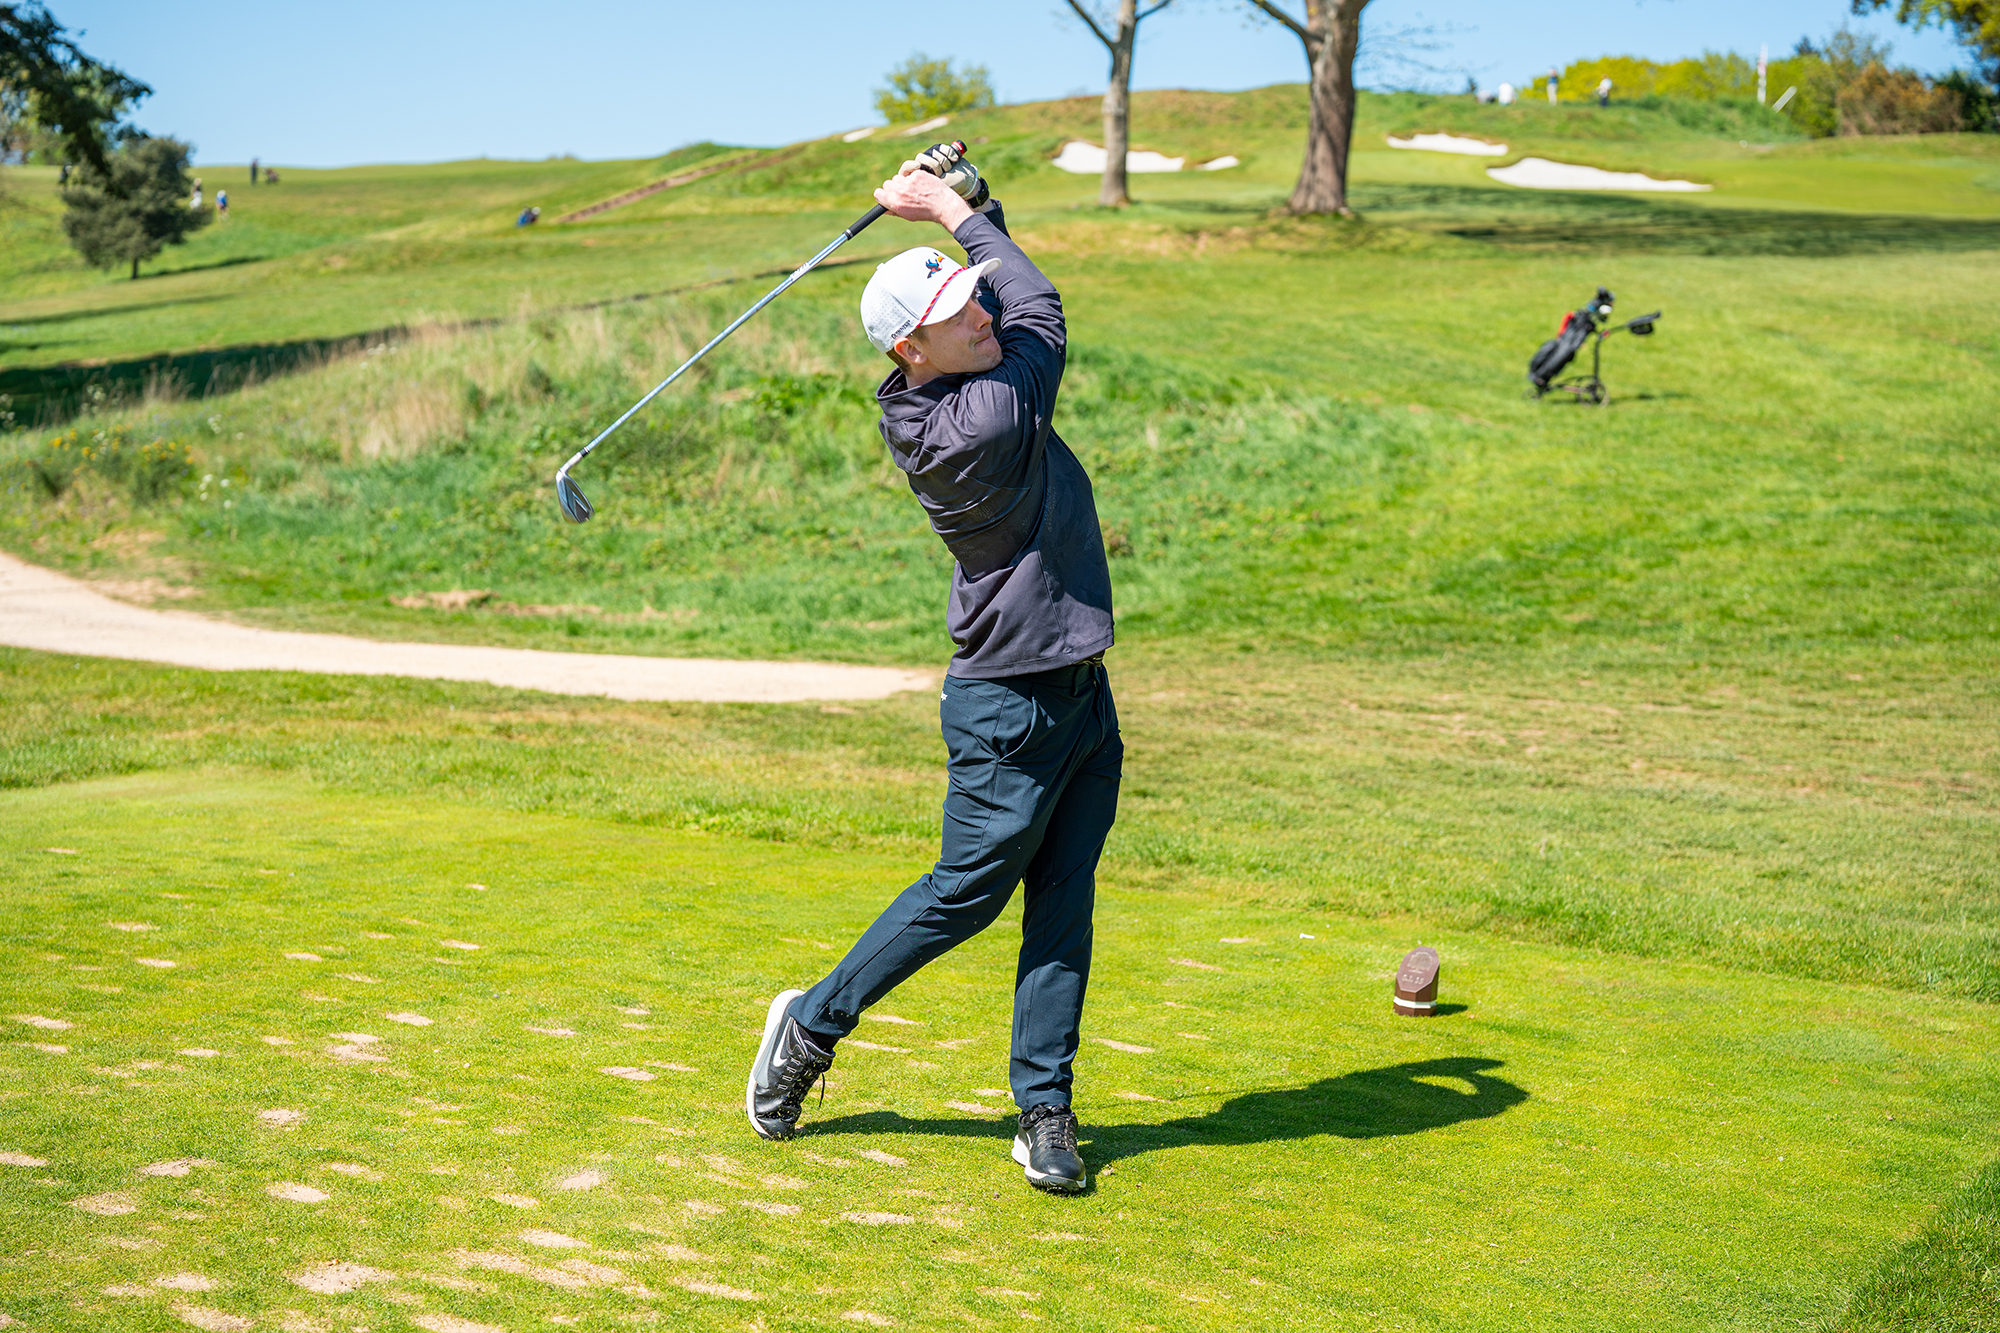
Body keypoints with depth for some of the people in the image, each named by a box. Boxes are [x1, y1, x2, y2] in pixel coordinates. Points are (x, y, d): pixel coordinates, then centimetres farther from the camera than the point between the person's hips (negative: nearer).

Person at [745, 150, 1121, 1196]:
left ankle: (1044, 1110, 14)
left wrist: (963, 206, 1)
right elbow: (1042, 306, -9)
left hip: (1081, 695, 8)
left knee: (1063, 904, 7)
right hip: (1009, 707, -8)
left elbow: (1008, 298, 18)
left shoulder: (935, 396, 2)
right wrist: (954, 211, 0)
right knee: (966, 891, 5)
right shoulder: (984, 424, -25)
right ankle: (814, 1024, 25)